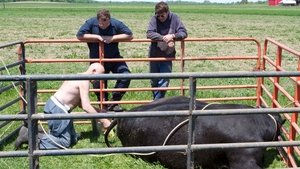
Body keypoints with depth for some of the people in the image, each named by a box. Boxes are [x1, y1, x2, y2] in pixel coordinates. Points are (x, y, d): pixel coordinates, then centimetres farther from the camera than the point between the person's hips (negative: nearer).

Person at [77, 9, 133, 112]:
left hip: (114, 58, 1)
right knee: (98, 84, 3)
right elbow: (79, 35, -19)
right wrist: (98, 37, -22)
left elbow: (129, 35, -14)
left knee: (125, 76, -15)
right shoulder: (91, 23, -11)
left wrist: (112, 38, -23)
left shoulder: (116, 23, -10)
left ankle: (114, 102, 0)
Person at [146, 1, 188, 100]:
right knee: (154, 82, 14)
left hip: (167, 56, -1)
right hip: (154, 55, 1)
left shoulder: (174, 18, -7)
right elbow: (149, 34, -20)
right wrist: (164, 38, -30)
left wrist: (172, 36, -26)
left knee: (163, 83, -3)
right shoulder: (154, 19, -9)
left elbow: (183, 33, -8)